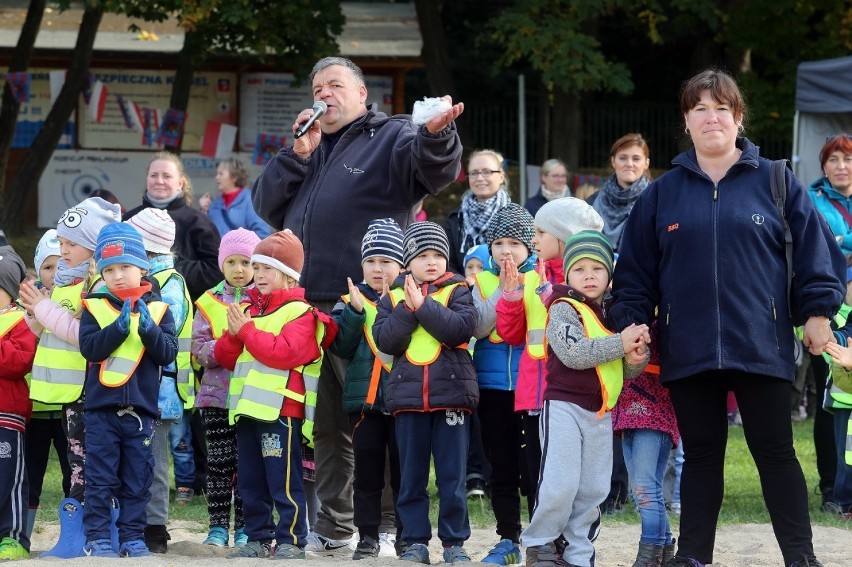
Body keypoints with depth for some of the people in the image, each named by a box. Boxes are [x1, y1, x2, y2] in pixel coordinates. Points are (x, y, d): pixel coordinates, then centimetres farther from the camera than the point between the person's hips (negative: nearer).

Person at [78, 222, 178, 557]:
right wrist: (119, 327, -21)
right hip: (101, 407, -1)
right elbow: (89, 347, -12)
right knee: (100, 478, 1)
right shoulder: (94, 307, 2)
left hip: (140, 409, 1)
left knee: (137, 479, 6)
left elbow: (168, 354, -4)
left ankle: (132, 536, 13)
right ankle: (97, 537, 6)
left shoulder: (158, 310, 4)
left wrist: (149, 329, -18)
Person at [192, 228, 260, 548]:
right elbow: (199, 349, -1)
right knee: (219, 462, 2)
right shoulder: (209, 302, 8)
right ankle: (218, 526, 8)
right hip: (217, 395, 1)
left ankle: (245, 527, 10)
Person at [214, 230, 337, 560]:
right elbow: (225, 357, 18)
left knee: (283, 482, -6)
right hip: (247, 407, 8)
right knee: (250, 482, 11)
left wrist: (247, 331, -14)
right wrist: (233, 335, -4)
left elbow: (286, 352, -20)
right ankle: (258, 538, 19)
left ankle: (291, 541, -2)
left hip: (279, 408, -8)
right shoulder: (249, 308, 18)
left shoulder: (299, 311, -5)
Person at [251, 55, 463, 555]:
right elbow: (266, 207, 14)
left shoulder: (393, 137, 4)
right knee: (326, 423, 11)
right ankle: (334, 530, 17)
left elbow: (435, 169, -17)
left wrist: (437, 133, -39)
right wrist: (298, 154, 2)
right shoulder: (308, 149, 23)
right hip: (308, 307, 6)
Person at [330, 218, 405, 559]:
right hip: (365, 401, 2)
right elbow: (341, 346, -3)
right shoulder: (353, 300, 8)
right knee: (367, 472, 7)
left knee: (404, 471, 3)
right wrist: (355, 311, -15)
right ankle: (368, 536, 15)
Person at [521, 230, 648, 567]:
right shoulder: (563, 309, -6)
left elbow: (629, 372, 13)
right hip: (563, 406, -6)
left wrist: (636, 358, -10)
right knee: (560, 483, -14)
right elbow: (574, 353, -22)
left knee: (592, 489, 7)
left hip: (600, 413, 6)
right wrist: (620, 344, -22)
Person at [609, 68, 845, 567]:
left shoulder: (775, 182, 3)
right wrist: (631, 324, 1)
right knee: (701, 456, 10)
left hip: (762, 347, -2)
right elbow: (635, 269, 10)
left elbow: (815, 250, 3)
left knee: (775, 452, 2)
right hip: (689, 352, 2)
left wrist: (818, 310, -3)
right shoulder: (663, 194, 9)